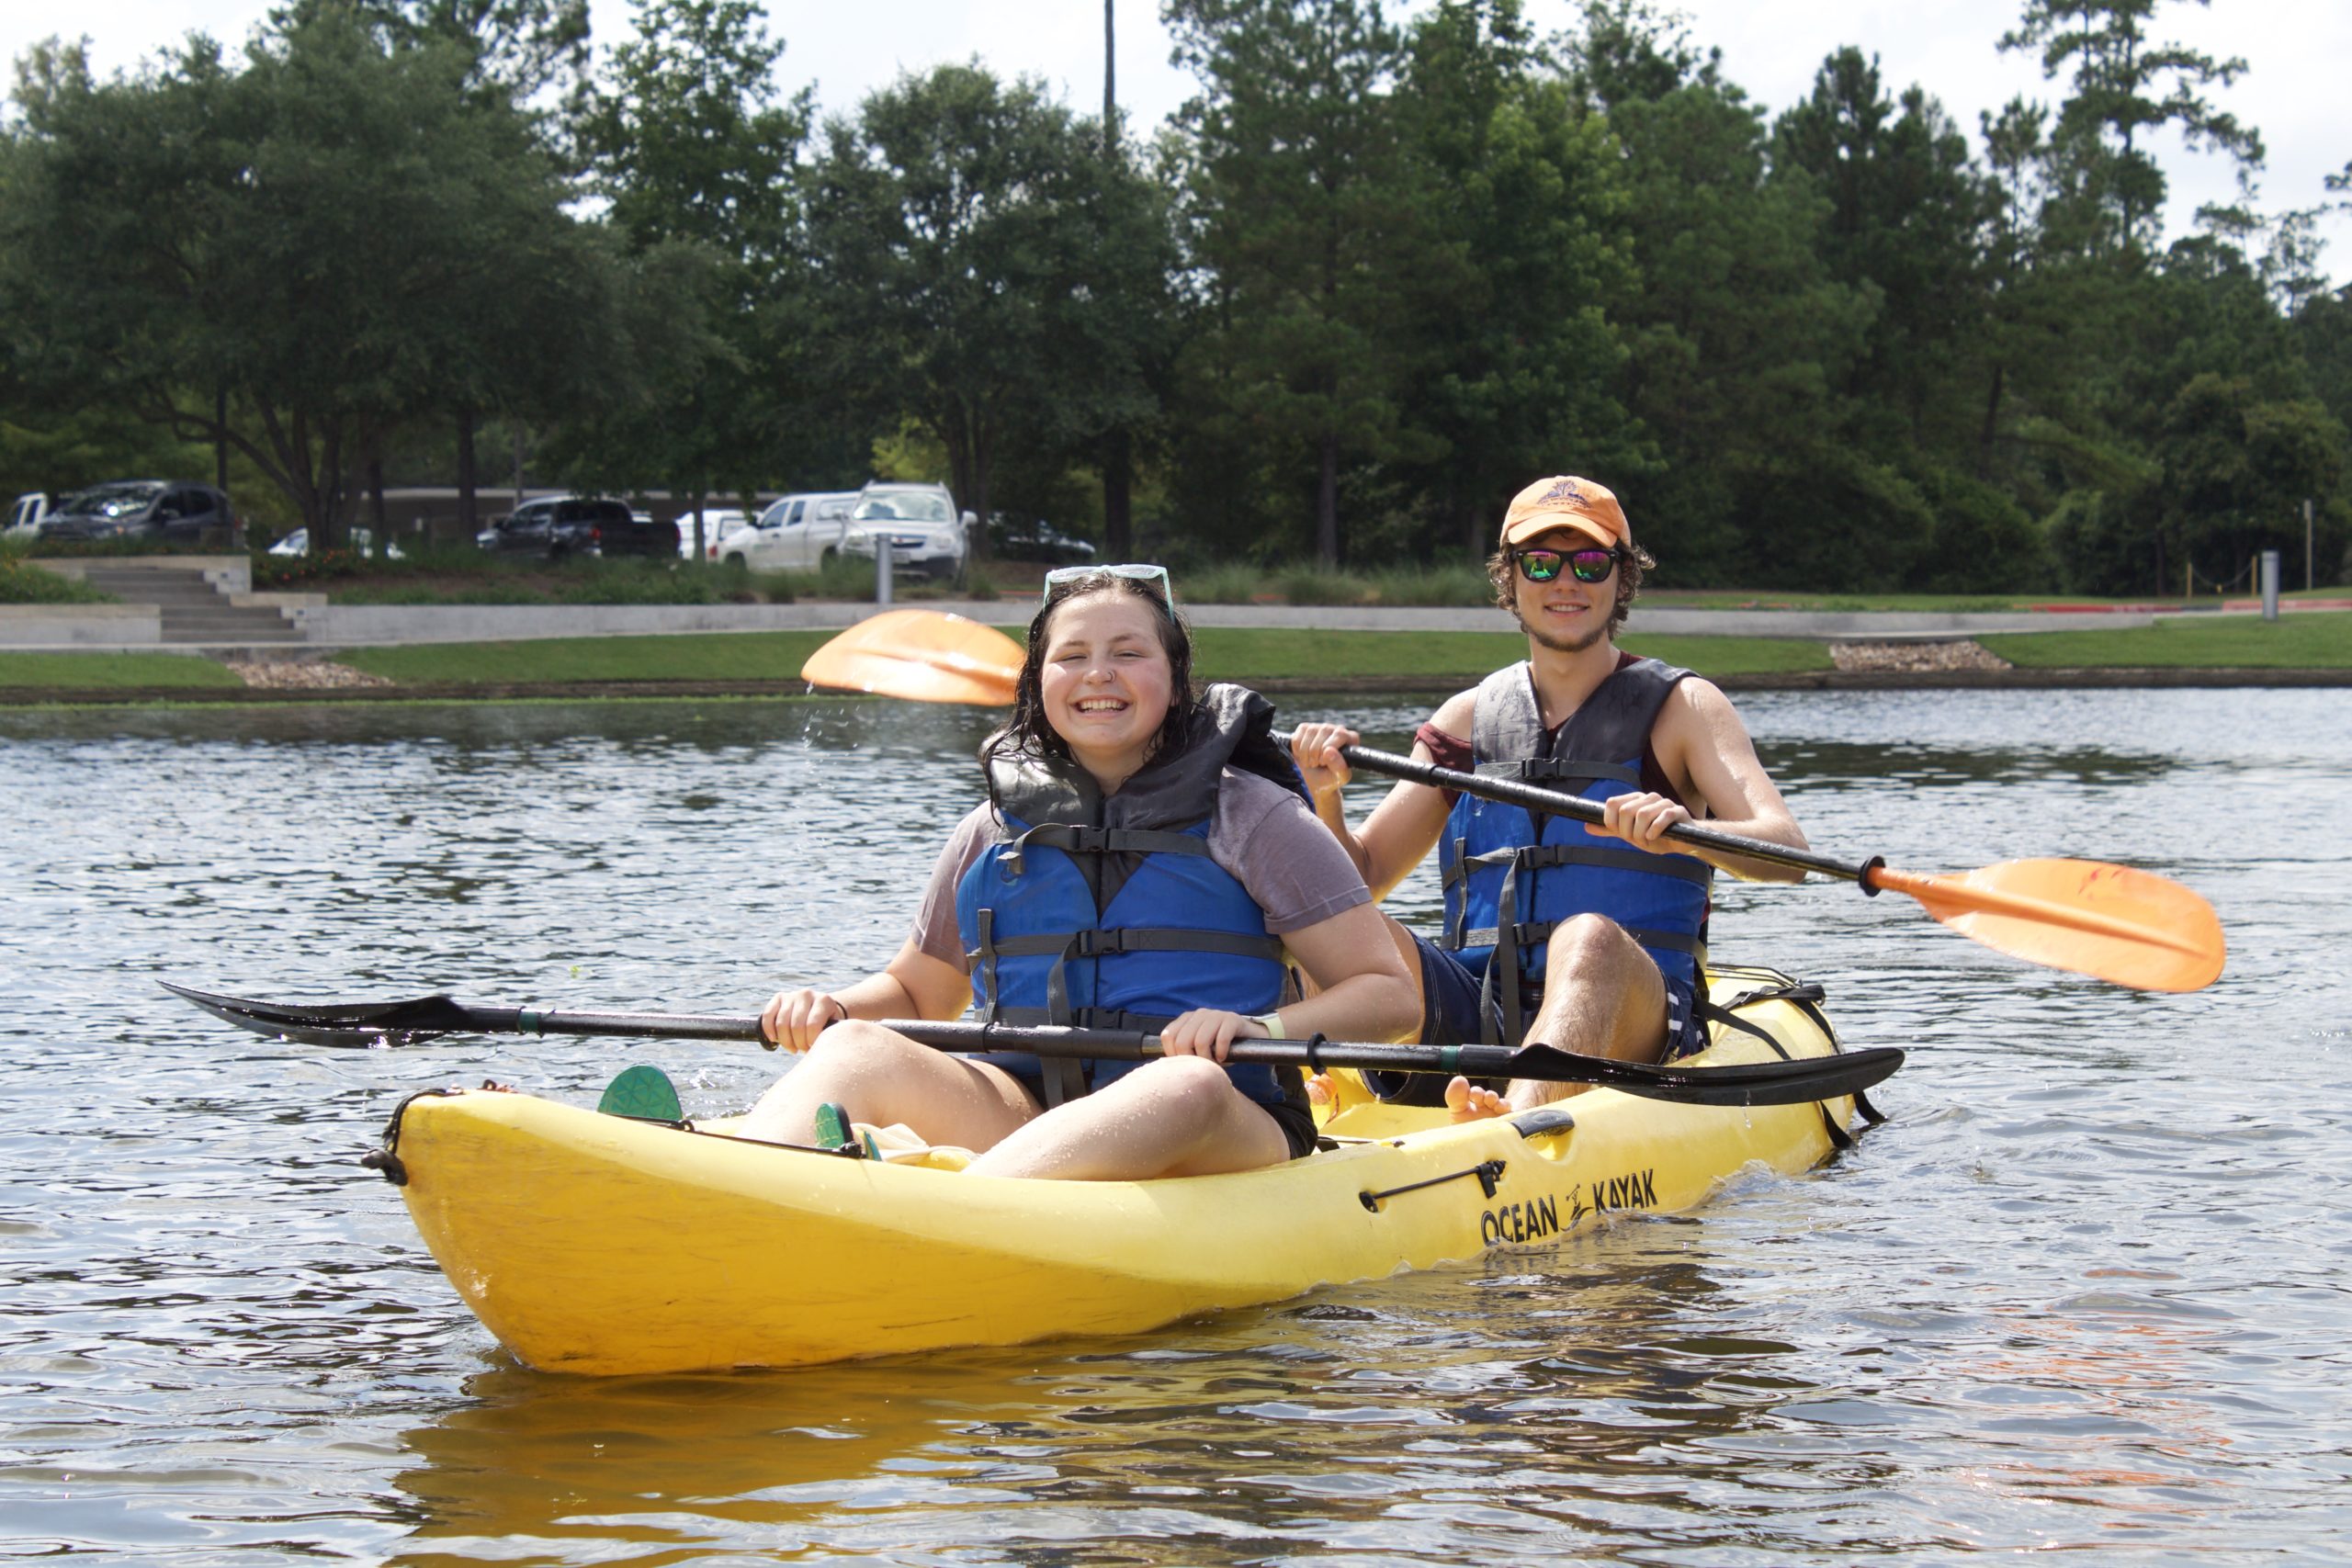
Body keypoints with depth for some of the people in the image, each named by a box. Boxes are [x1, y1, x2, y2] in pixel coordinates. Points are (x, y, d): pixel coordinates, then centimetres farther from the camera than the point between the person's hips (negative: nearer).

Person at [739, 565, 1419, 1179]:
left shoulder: (1252, 818, 5)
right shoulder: (990, 833, 15)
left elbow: (1391, 996, 0)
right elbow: (915, 991, 27)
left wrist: (1259, 1027, -19)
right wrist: (828, 1008, 4)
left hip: (1222, 1138, -4)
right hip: (1024, 1117, 4)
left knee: (1190, 1084, -38)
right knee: (857, 1048, -19)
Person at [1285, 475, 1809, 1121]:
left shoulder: (1678, 706, 6)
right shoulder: (1467, 717, 17)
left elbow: (1786, 854, -9)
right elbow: (1360, 878, 15)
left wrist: (1684, 831, -31)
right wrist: (1326, 798, -7)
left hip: (1624, 1020, -4)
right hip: (1474, 1013, 4)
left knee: (1589, 937, -36)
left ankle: (1519, 1116, -65)